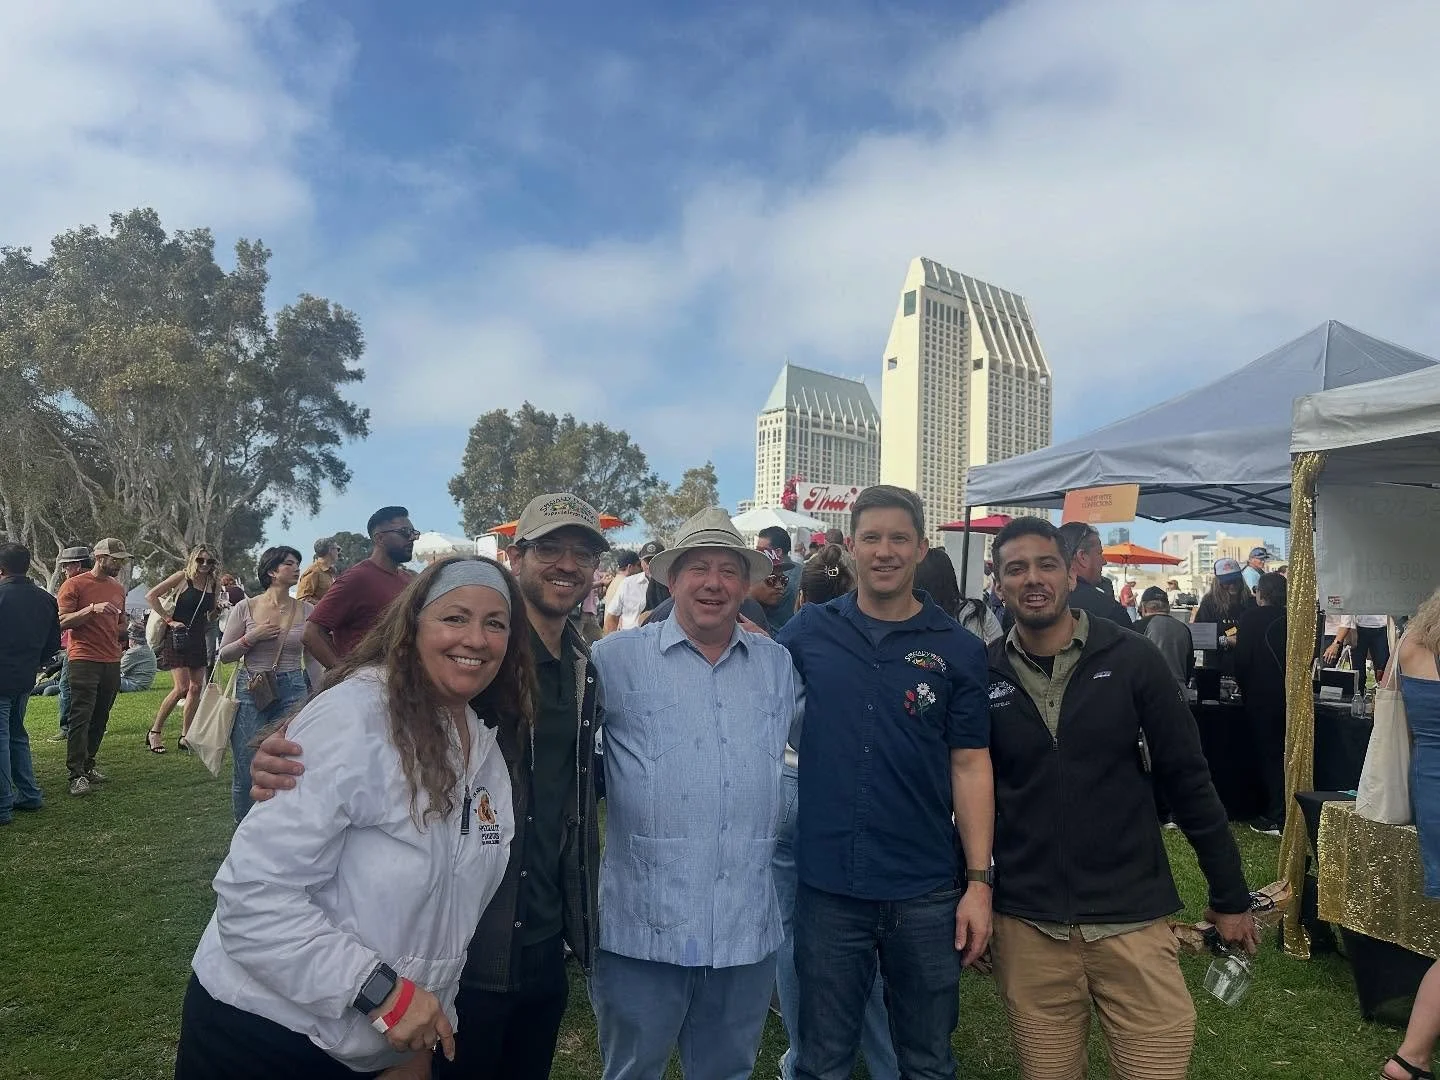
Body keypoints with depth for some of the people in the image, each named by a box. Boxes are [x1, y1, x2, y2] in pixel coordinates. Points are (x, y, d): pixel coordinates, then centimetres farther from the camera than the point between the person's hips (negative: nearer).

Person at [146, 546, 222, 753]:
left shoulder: (214, 584, 9)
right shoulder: (183, 577, -7)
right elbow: (151, 596, -10)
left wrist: (218, 610, -2)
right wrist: (169, 619, -13)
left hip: (198, 639, 6)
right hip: (177, 637, -6)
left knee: (197, 687, 5)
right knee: (182, 687, -12)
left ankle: (185, 737, 14)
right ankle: (155, 732, 4)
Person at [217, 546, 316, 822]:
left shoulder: (307, 611, 3)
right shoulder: (246, 608, 1)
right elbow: (224, 655, 5)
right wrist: (251, 638, -12)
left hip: (293, 693, 1)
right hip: (251, 693, 0)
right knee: (246, 771, 4)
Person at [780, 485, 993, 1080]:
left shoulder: (959, 649, -2)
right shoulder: (809, 630, 0)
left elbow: (970, 766, -1)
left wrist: (979, 881, -5)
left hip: (927, 894, 0)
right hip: (826, 887, 0)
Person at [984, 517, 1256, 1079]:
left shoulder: (1132, 660, -4)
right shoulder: (983, 676, -2)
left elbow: (1187, 779, 0)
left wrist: (1230, 895, 4)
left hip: (1132, 919, -1)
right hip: (1026, 927, 1)